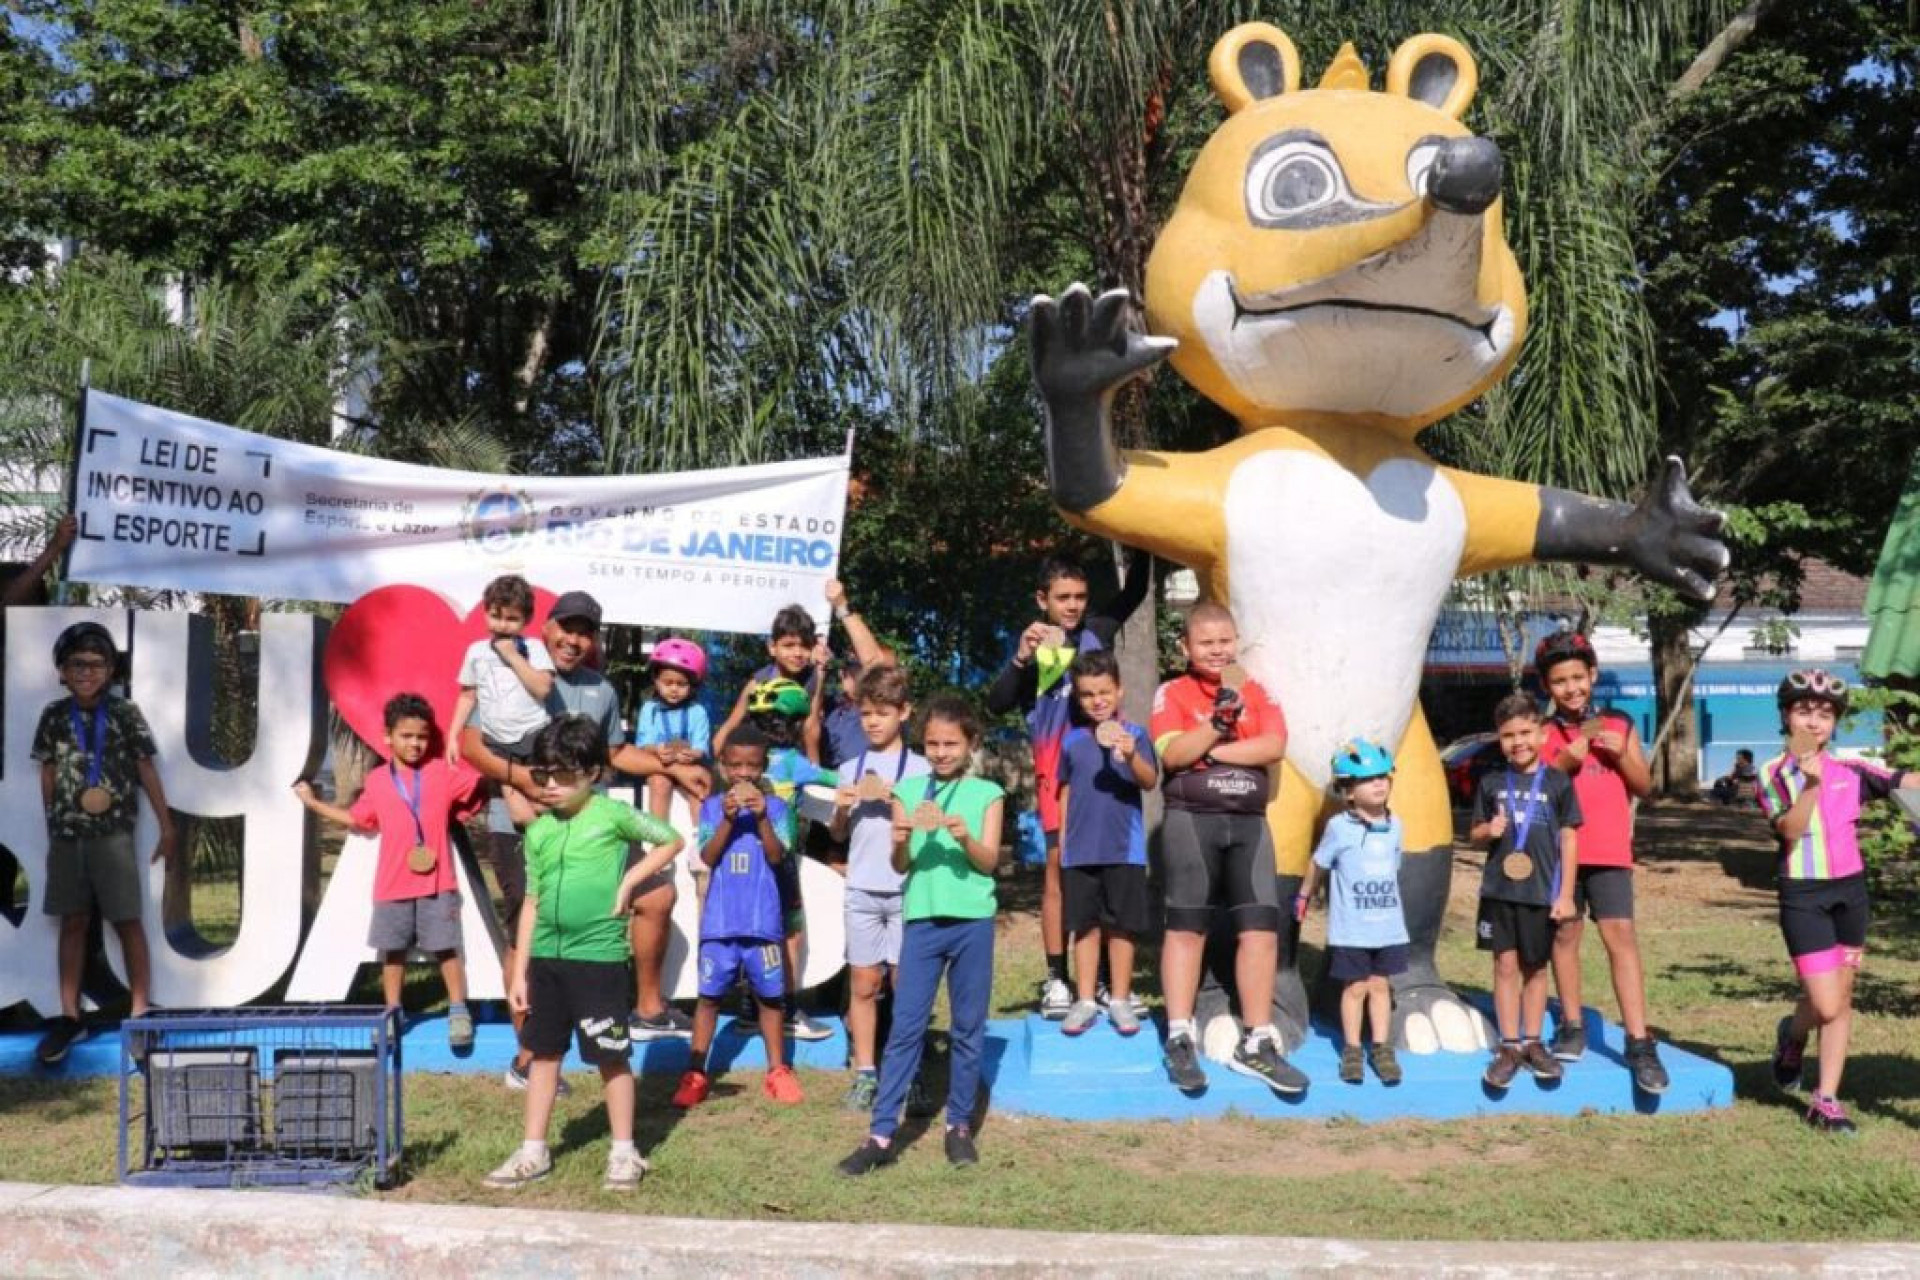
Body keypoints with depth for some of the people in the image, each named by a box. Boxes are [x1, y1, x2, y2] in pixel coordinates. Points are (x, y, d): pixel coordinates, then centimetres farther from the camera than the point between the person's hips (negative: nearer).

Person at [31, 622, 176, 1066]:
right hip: (66, 835, 3)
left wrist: (167, 827, 1)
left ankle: (140, 1015, 6)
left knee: (127, 922, 0)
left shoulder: (125, 713, -3)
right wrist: (53, 828, 13)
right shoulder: (54, 715, 4)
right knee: (72, 923, 9)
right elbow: (48, 775, 11)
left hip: (113, 833, -3)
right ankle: (69, 1018, 15)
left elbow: (147, 772, 0)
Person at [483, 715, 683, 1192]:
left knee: (611, 1055, 3)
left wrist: (628, 881, -8)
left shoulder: (612, 814, -6)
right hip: (545, 956, 5)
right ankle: (533, 1151, 23)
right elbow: (532, 903, 11)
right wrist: (519, 973, 9)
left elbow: (671, 840, 3)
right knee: (543, 1051, 13)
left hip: (599, 955, -5)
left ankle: (624, 1152, 15)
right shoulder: (538, 832, 7)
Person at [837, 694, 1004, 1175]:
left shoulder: (987, 793, 3)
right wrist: (901, 843, -19)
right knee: (905, 1027, 0)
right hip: (922, 919, 0)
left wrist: (965, 838, -21)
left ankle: (959, 1125, 21)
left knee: (968, 1027, 8)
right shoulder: (908, 790, 6)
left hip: (972, 921, 0)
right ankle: (881, 1134, 2)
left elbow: (989, 861, -3)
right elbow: (900, 866, 3)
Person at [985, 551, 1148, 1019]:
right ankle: (1056, 979, 3)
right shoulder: (1032, 646, -3)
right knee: (1060, 866, -2)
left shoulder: (1097, 630, 5)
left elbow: (1136, 590, 15)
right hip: (1058, 766, -3)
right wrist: (1021, 659, -26)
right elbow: (996, 704, -10)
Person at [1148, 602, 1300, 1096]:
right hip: (1191, 821, -3)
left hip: (1249, 823, 3)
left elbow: (1274, 746, -5)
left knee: (1261, 928, 0)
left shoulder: (1257, 692, 12)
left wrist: (1212, 751, -12)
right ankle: (1180, 1040, 7)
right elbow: (1172, 754, -12)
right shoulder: (1172, 693, 3)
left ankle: (1256, 1043, 8)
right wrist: (1221, 719, -20)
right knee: (1186, 926, 1)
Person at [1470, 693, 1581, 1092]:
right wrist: (1488, 831, -13)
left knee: (1536, 968, 9)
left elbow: (1568, 839, 0)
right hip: (1499, 890, 1)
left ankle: (1532, 1043, 21)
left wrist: (1565, 894, -3)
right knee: (1505, 965, 4)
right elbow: (1474, 834, 11)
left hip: (1542, 892, -1)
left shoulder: (1557, 783, -2)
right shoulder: (1491, 783, 4)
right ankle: (1509, 1046, 12)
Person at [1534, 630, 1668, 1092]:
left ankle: (1639, 1043, -9)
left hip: (1610, 851, 0)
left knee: (1621, 935, -9)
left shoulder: (1619, 726, 9)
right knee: (1565, 933, 6)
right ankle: (1572, 1027, 21)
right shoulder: (1544, 734, 6)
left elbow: (1644, 787, 10)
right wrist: (1566, 761, -14)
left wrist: (1620, 754, -7)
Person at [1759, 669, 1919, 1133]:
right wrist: (1809, 781, -29)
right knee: (1825, 1006, -8)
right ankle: (1792, 1036, 27)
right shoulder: (1773, 773, -6)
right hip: (1804, 896, -4)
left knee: (1841, 1001, 8)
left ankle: (1826, 1101, 17)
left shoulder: (1851, 766, 3)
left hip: (1851, 890, 4)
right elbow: (1790, 829, -19)